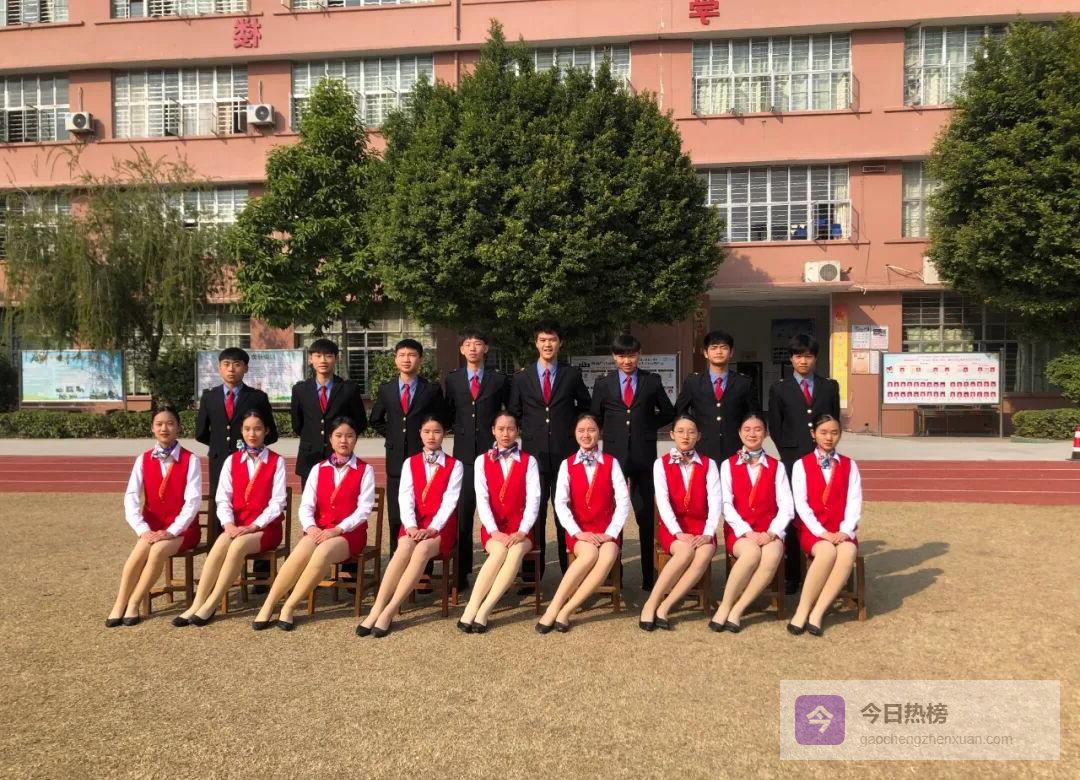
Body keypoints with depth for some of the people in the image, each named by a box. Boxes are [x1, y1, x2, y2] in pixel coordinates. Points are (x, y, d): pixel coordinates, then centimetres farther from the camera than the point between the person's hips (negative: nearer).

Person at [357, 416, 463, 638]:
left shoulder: (455, 465, 5)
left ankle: (390, 611, -34)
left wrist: (431, 529, -20)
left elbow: (449, 500, -7)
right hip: (414, 525, 2)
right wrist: (411, 527, -17)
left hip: (441, 528, -1)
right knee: (404, 548, -32)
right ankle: (376, 610, -36)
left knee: (422, 549, -34)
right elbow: (405, 497, -1)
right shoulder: (410, 463, 12)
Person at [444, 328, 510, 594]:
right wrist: (461, 430, -3)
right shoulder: (453, 379, 10)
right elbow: (449, 414, 14)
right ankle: (461, 574, 9)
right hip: (464, 451, 2)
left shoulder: (499, 379, 5)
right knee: (462, 514, 3)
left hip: (493, 452, -1)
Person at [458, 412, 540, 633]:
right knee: (500, 551, -33)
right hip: (493, 528, 0)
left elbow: (533, 499, -4)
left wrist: (522, 532, -18)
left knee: (516, 551, -33)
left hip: (520, 529, 0)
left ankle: (484, 611, -33)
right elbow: (482, 499, -3)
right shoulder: (482, 461, 8)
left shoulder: (528, 461, 7)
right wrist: (494, 532, -17)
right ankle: (471, 611, -32)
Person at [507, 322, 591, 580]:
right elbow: (513, 413, 12)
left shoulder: (572, 374, 6)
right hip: (534, 452, 1)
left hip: (566, 453, -1)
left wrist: (571, 427, 7)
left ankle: (569, 568, 11)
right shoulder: (521, 377, 7)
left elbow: (585, 406, 16)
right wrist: (528, 434, 3)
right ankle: (533, 571, 11)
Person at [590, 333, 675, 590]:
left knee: (646, 516, 2)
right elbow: (595, 418, 14)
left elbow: (668, 413, 14)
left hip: (644, 456, -1)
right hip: (613, 455, 1)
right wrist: (611, 434, 6)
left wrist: (647, 427, 6)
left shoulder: (652, 381, 6)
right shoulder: (603, 384, 7)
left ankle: (649, 577, 8)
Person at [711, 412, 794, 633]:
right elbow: (726, 505, -1)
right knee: (752, 553, -35)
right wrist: (747, 532, -15)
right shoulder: (728, 465, 10)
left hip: (769, 532, 1)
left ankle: (737, 611, -23)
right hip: (739, 531, -1)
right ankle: (725, 607, -21)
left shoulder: (776, 467, 13)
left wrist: (772, 532, -14)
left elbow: (786, 506, 3)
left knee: (772, 556, -34)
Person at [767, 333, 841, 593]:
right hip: (793, 461, -1)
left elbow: (835, 422, 13)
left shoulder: (829, 387, 12)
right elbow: (775, 428, 8)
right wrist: (790, 453, 2)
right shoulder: (779, 389, 8)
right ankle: (791, 576, 2)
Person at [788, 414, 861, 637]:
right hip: (811, 529, -2)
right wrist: (821, 532, -14)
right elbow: (801, 504, -2)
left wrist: (845, 531, -12)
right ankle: (803, 610, -26)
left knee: (848, 551, -33)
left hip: (841, 531, 2)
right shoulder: (802, 465, 7)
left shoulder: (849, 465, 14)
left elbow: (854, 502, 4)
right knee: (827, 551, -36)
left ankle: (817, 613, -31)